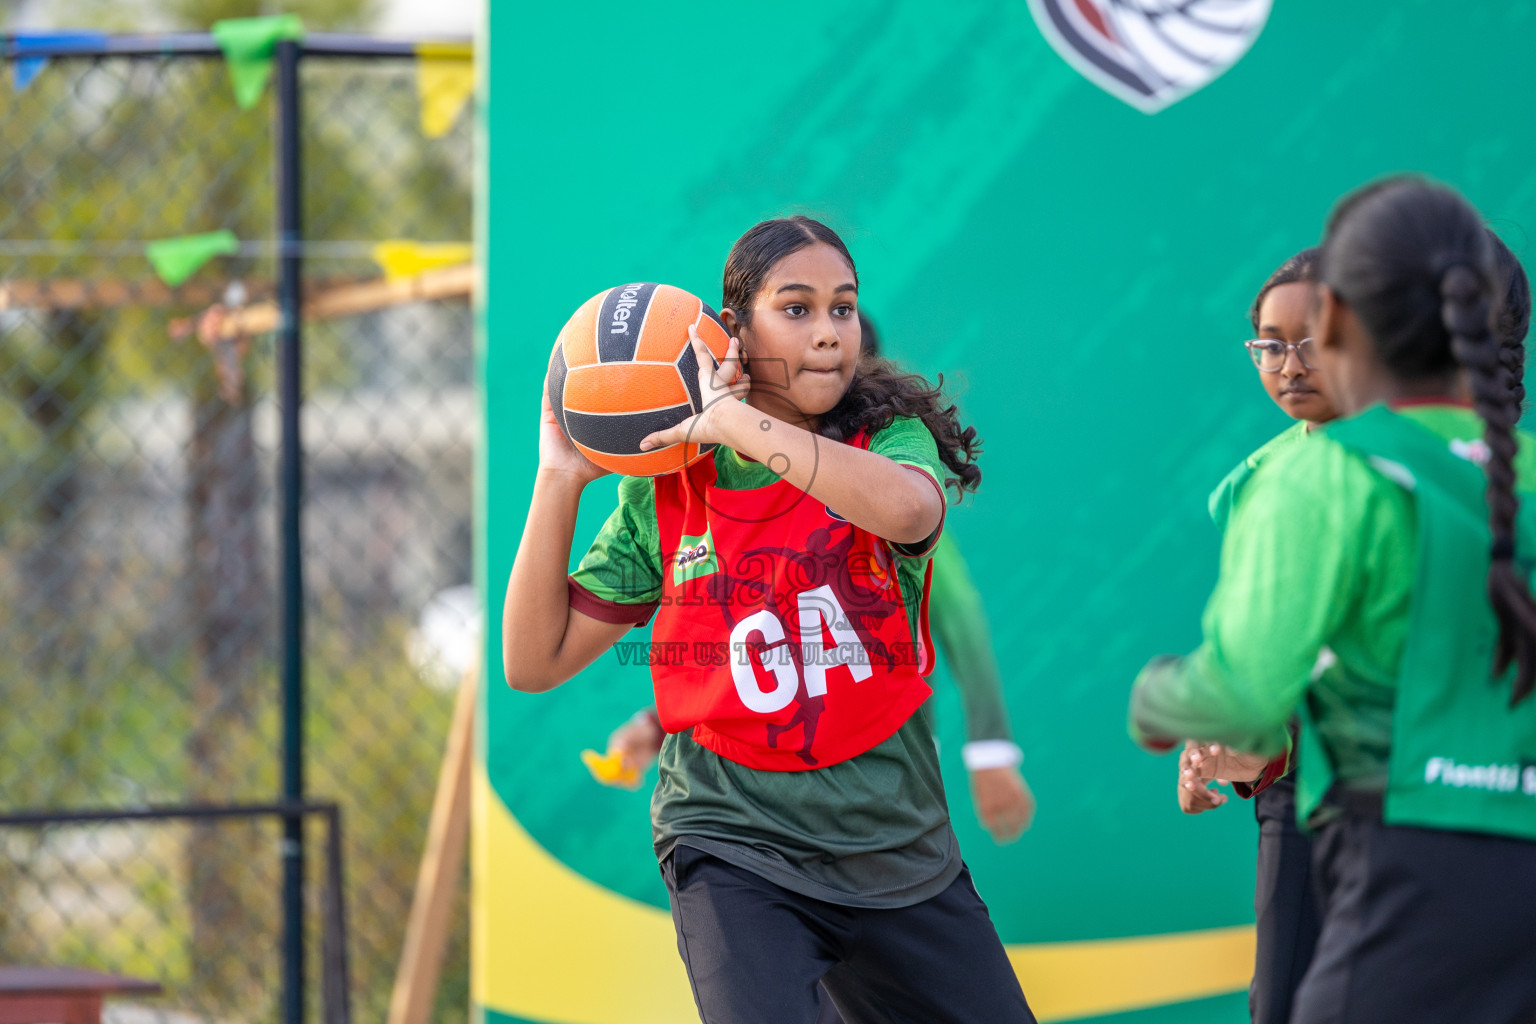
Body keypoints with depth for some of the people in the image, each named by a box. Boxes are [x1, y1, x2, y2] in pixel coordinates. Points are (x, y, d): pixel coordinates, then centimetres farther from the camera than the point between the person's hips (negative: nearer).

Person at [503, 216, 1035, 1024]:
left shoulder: (891, 439, 0)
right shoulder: (667, 491, 1)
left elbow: (907, 509, -27)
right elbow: (534, 662, 1)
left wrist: (736, 421, -24)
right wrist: (559, 481, -8)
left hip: (901, 856, 2)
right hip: (734, 851, -2)